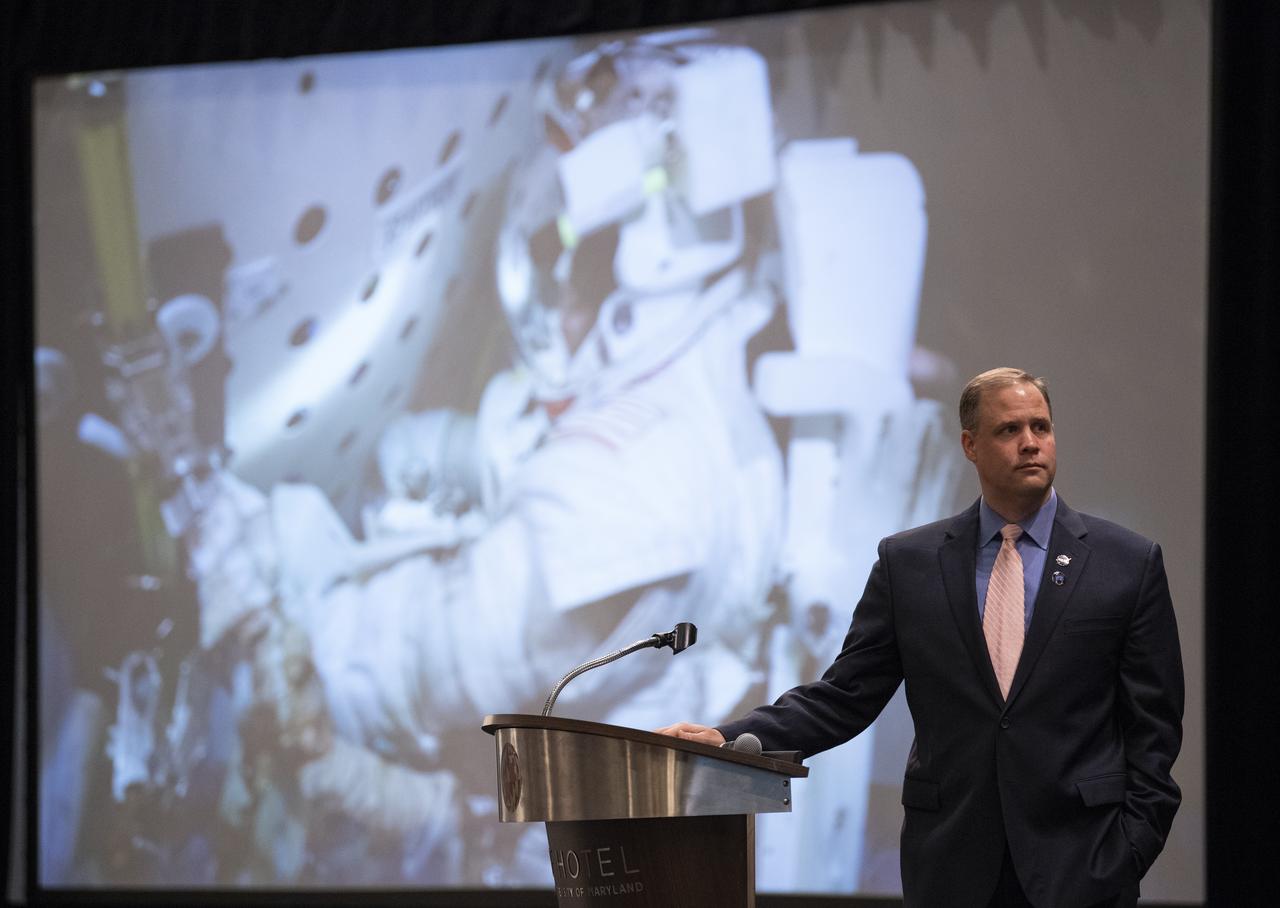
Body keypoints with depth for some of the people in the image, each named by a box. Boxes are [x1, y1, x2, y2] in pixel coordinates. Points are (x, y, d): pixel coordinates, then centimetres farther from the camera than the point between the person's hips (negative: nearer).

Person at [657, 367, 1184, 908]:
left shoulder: (1129, 563, 4)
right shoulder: (908, 561, 8)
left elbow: (1152, 723, 4)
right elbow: (845, 697, 5)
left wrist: (1130, 850, -5)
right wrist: (729, 739, -9)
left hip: (1081, 864, -1)